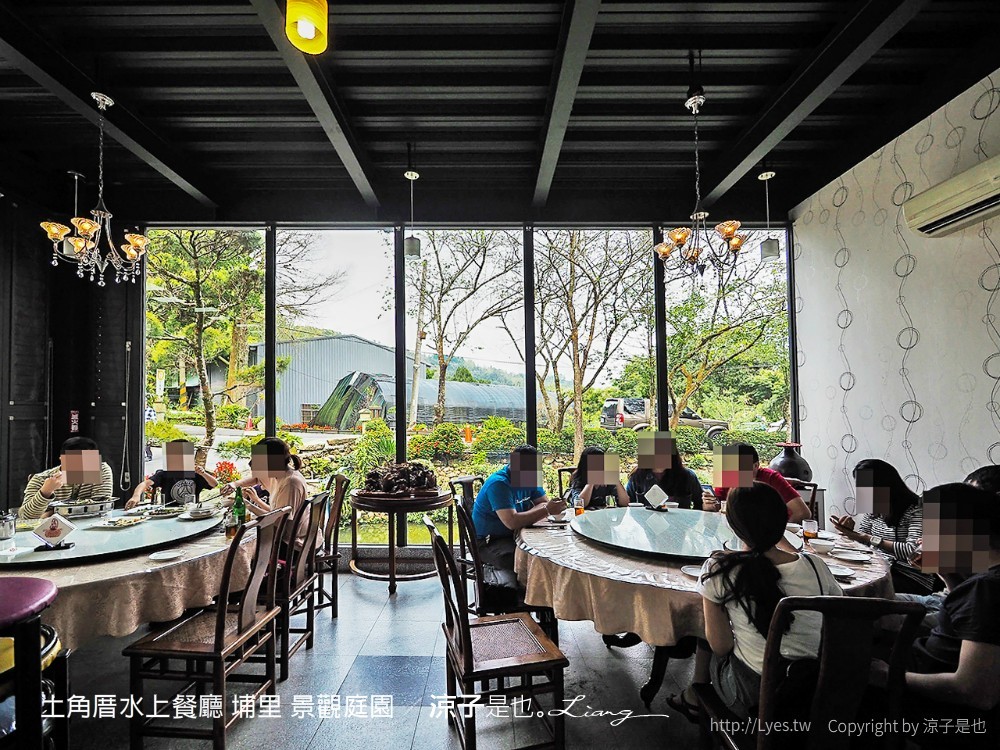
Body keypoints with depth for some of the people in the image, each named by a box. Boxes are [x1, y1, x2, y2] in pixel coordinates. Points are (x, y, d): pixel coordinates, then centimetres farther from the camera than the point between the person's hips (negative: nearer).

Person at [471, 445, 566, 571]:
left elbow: (544, 502, 1)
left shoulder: (529, 478, 3)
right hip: (488, 542, -8)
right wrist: (546, 510, -30)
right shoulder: (498, 484, -24)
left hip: (513, 535, 8)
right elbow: (512, 522, -34)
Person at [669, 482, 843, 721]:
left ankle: (694, 698, 41)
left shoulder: (717, 570, -19)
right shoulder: (816, 567, -11)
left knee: (706, 624, 24)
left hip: (751, 697, -3)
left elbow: (720, 645, -12)